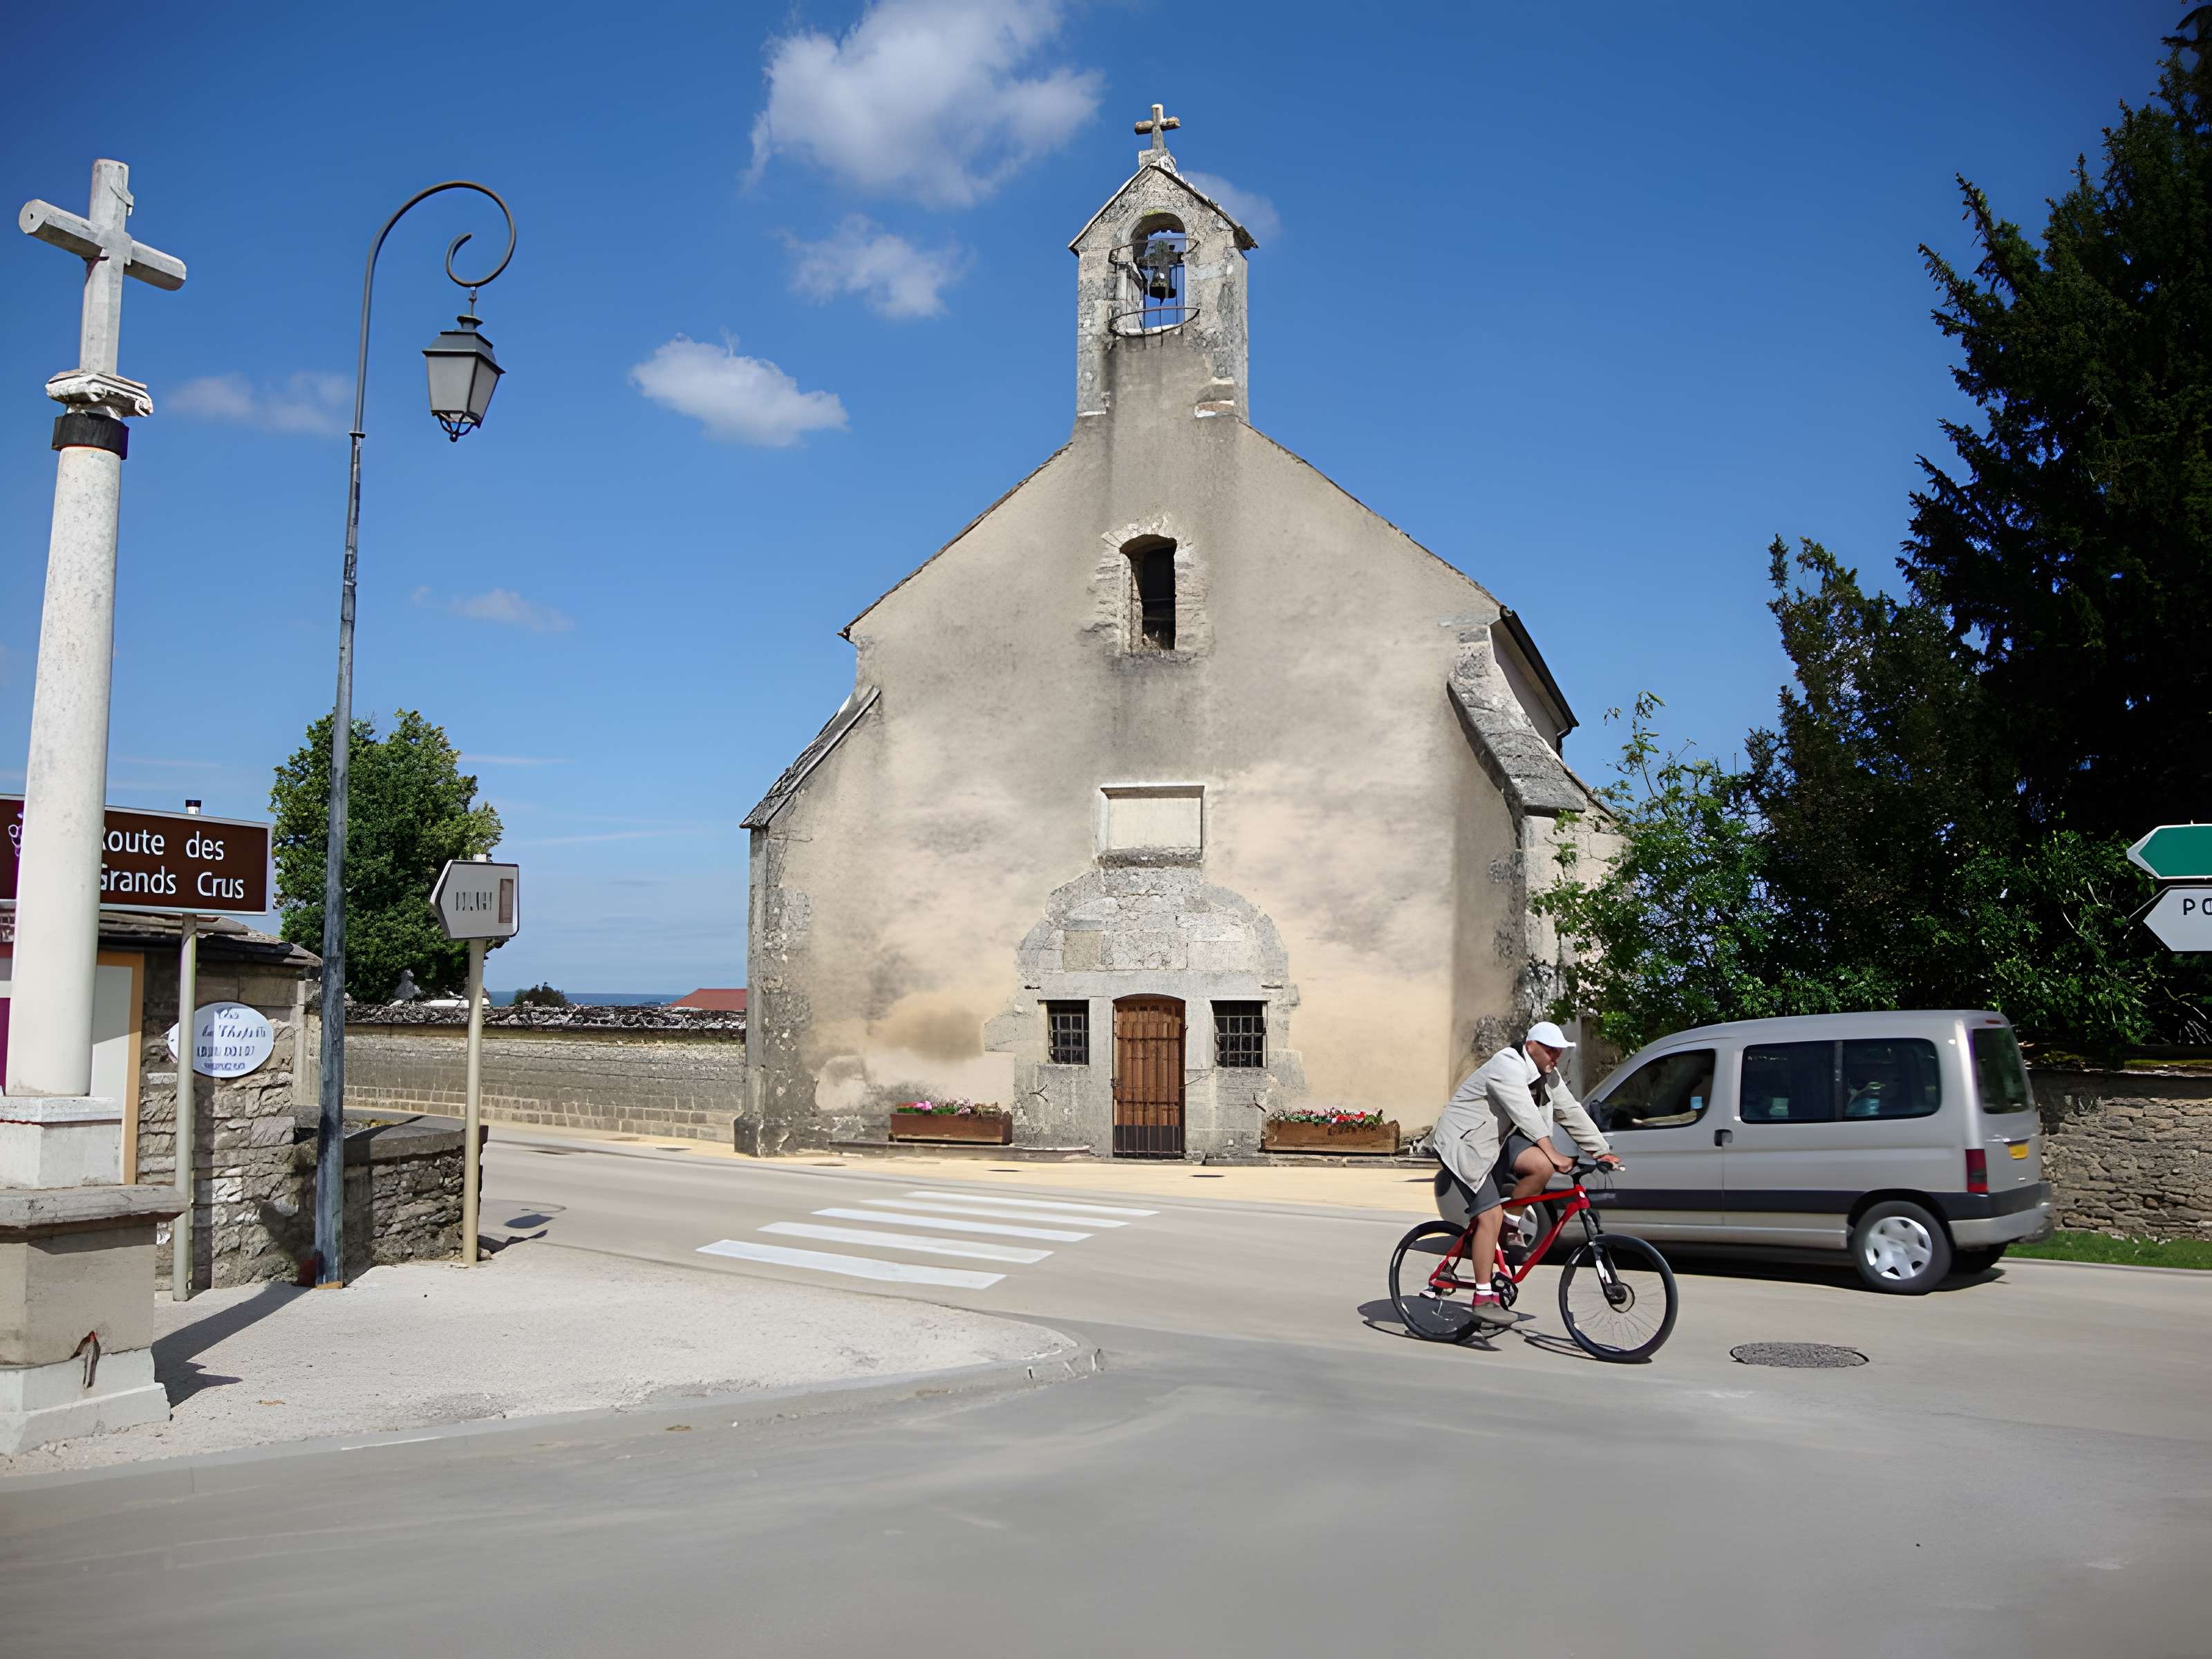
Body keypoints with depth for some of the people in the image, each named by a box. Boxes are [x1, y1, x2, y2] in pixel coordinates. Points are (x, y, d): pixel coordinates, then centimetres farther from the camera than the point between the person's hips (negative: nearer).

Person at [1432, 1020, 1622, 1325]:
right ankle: (1483, 1298, -12)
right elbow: (1525, 1114, -33)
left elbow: (1571, 1112, 5)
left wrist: (1602, 1151, 0)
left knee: (1541, 1167, -22)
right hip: (1466, 1142, -8)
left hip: (1499, 1140, 8)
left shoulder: (1548, 1076, 5)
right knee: (1491, 1216, -17)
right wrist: (1553, 1154, -39)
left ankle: (1508, 1225, 1)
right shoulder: (1508, 1066, -23)